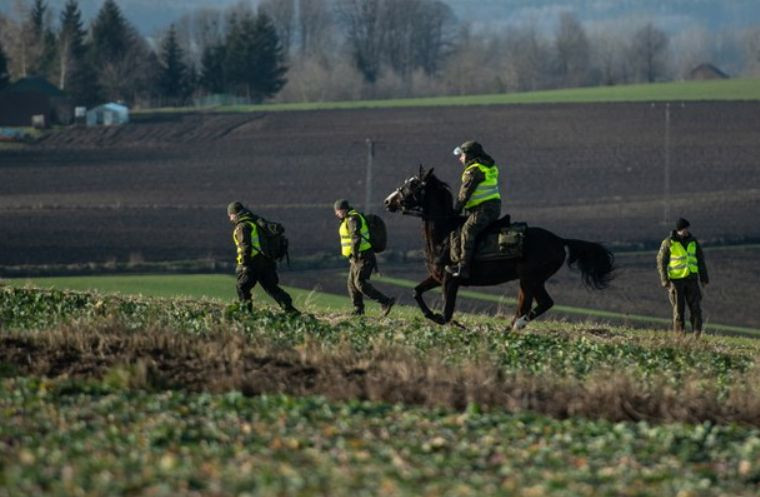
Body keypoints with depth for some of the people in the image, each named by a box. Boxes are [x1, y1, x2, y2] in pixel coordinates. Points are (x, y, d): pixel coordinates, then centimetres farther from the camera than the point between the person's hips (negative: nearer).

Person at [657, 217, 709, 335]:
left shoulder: (692, 241, 3)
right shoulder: (668, 243, -9)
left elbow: (700, 260, 10)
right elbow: (661, 262, -7)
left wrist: (704, 277, 7)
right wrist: (664, 280, -15)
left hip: (691, 279, 3)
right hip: (676, 280, -3)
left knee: (695, 307, -5)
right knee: (678, 309, 1)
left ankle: (697, 333, -4)